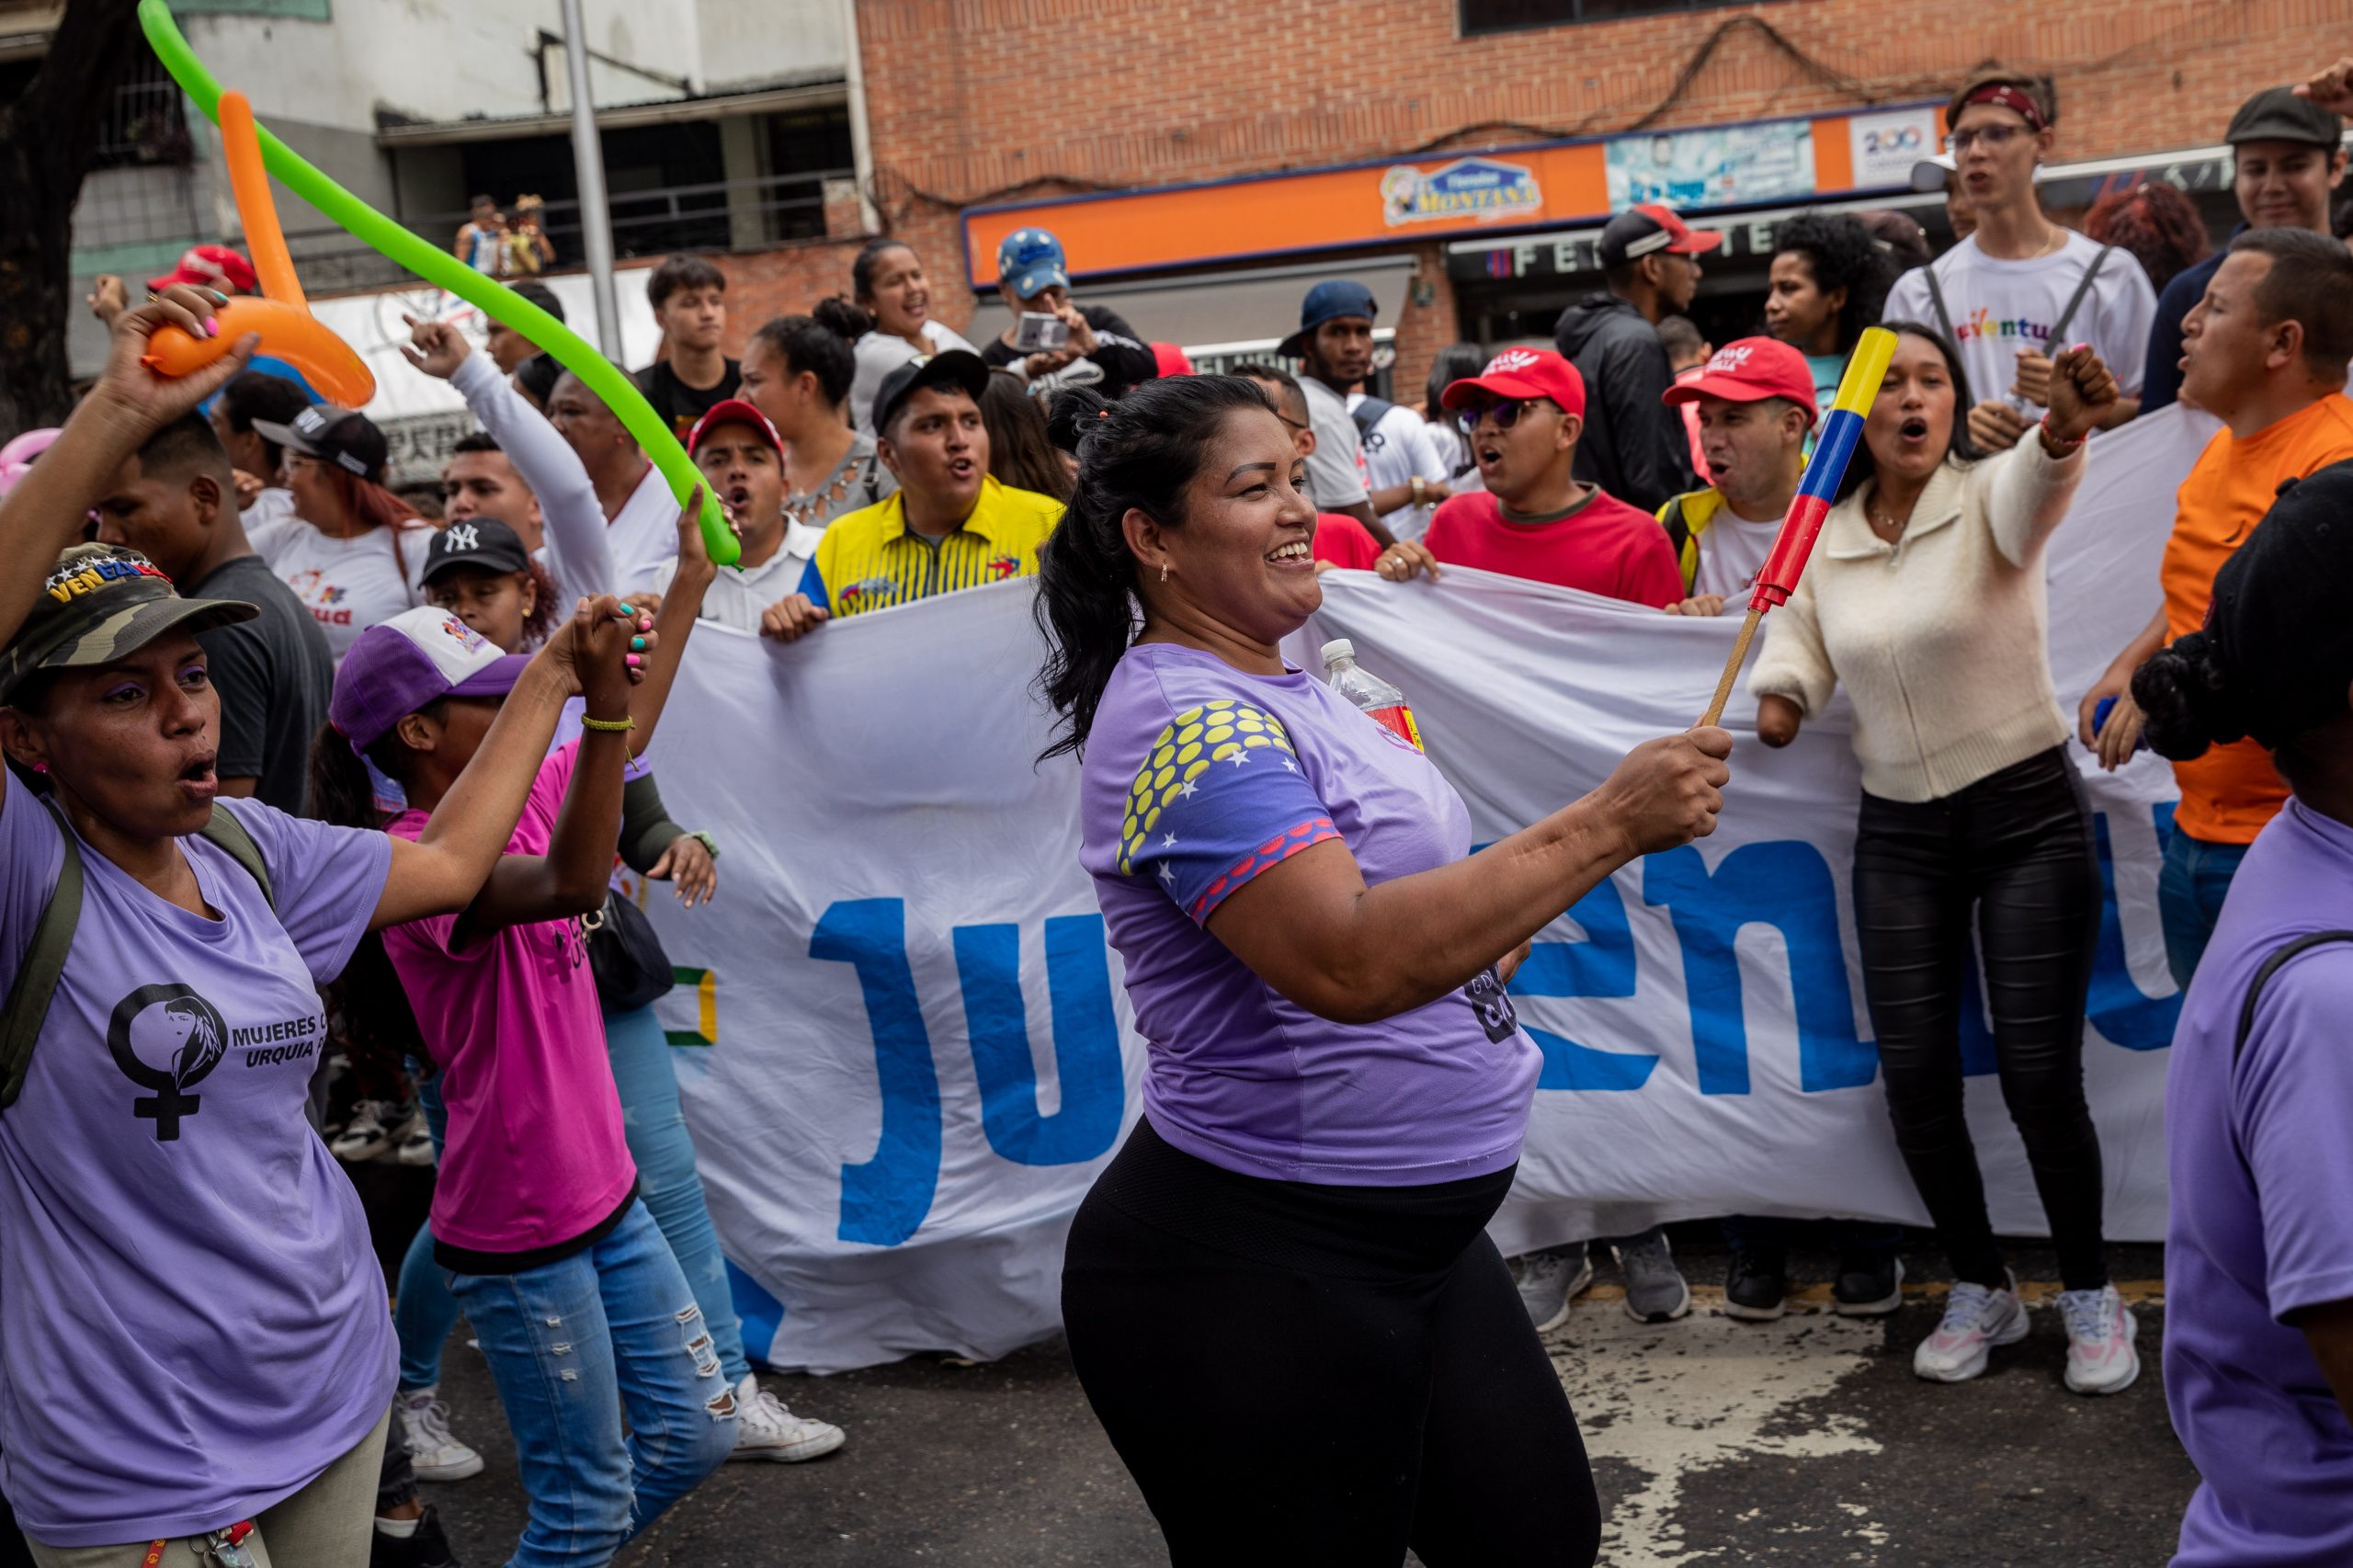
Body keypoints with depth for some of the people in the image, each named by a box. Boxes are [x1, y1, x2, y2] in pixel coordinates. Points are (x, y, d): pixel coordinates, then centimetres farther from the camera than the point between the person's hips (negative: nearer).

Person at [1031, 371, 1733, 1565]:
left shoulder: (1273, 689, 10)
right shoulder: (1186, 721, -22)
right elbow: (1345, 964, -35)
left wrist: (1500, 927, 11)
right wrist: (1604, 827, -32)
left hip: (1413, 1238, 10)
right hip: (1253, 1280, -10)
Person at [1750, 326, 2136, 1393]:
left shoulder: (1989, 497, -10)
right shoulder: (1820, 539, 2)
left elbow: (2036, 480, -34)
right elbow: (1791, 662, 9)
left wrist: (2064, 425, -57)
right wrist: (1779, 701, -15)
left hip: (2029, 816, -3)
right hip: (1898, 833, 4)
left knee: (2039, 1076, -4)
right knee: (1915, 1078, 4)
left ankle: (2090, 1294, 20)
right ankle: (1981, 1290, 26)